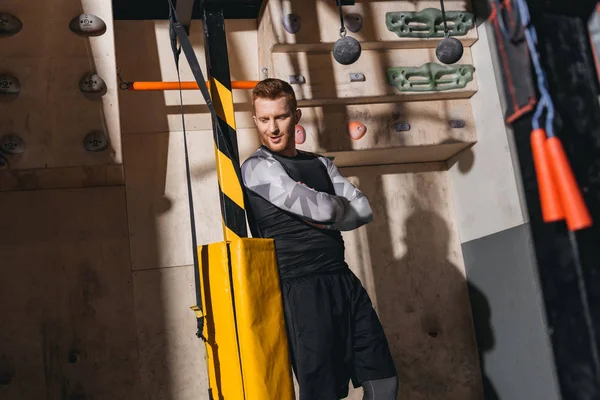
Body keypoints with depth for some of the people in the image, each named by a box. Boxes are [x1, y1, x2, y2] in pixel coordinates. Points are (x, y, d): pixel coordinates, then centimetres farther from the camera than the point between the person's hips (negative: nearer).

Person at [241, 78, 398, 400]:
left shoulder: (320, 164, 15)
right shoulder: (257, 168, -7)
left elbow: (364, 211, 7)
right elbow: (322, 209, -16)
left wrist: (323, 216, -9)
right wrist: (340, 205, 5)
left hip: (343, 281, 7)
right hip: (301, 289, -6)